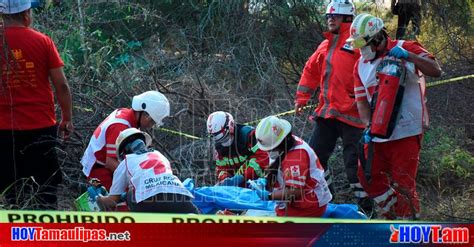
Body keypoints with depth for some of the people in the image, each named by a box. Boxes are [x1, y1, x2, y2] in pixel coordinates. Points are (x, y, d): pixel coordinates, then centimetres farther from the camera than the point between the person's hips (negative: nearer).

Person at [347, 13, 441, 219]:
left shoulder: (405, 48, -5)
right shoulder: (361, 65, 10)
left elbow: (436, 71, -14)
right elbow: (362, 101, 9)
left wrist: (407, 55, -23)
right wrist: (368, 126, -7)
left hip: (406, 132, -6)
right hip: (378, 133, 6)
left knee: (403, 183, -5)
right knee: (368, 177, 7)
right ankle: (393, 215, 22)